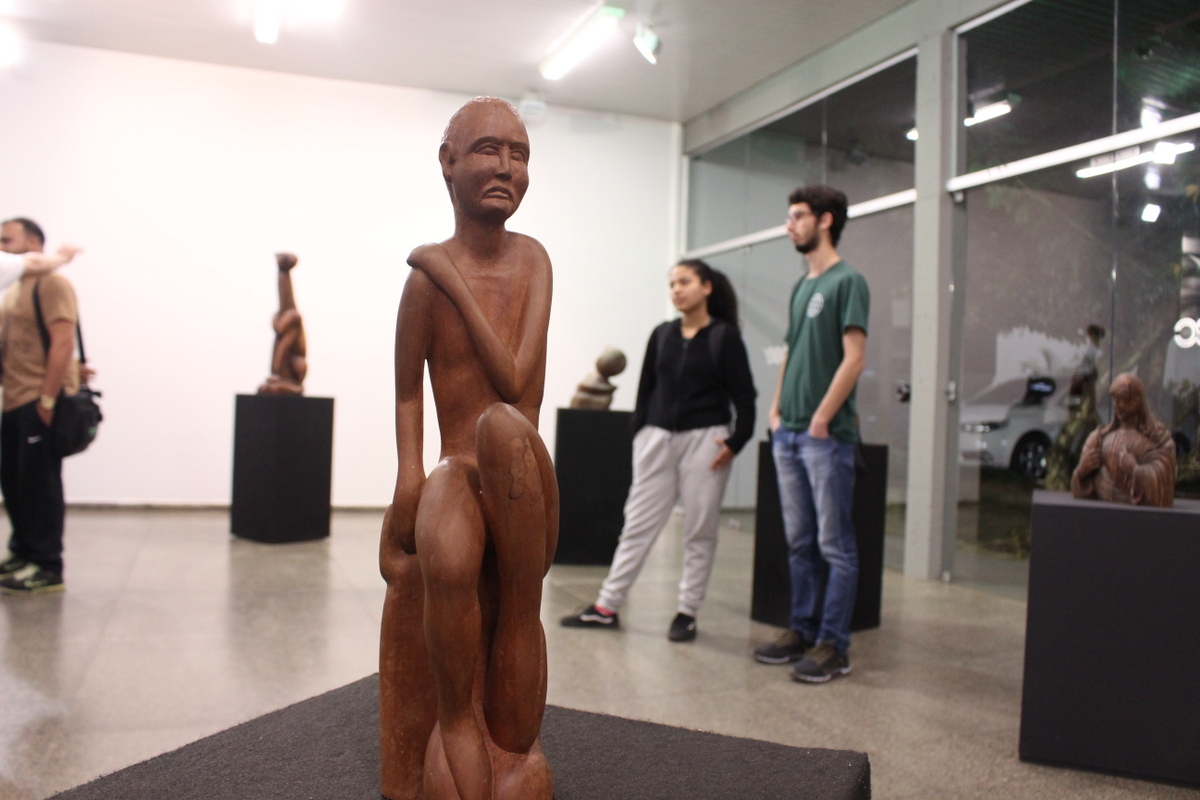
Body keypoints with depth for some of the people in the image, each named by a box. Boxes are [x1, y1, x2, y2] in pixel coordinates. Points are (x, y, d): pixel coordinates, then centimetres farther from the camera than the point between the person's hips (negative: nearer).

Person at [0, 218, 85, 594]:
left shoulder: (51, 284, -9)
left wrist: (47, 399, -19)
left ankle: (47, 568, 4)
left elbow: (62, 344, -17)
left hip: (40, 404, -8)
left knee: (39, 485, -3)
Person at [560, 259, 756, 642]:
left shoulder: (724, 337, -2)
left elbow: (744, 396, -4)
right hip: (657, 438, 4)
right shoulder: (662, 334, 10)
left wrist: (735, 442, -12)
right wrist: (639, 432, 4)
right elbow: (646, 388, 12)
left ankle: (688, 613, 15)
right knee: (638, 524, 6)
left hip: (704, 439, -4)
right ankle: (606, 607, 11)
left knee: (699, 530, 4)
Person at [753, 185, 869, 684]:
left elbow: (853, 359, -13)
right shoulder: (801, 286, 18)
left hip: (826, 434, -8)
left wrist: (821, 419, -15)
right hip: (789, 433, 8)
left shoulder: (847, 282, -6)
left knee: (835, 544, -1)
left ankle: (833, 645, 5)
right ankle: (802, 630, 23)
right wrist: (777, 410, 10)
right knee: (799, 542, 13)